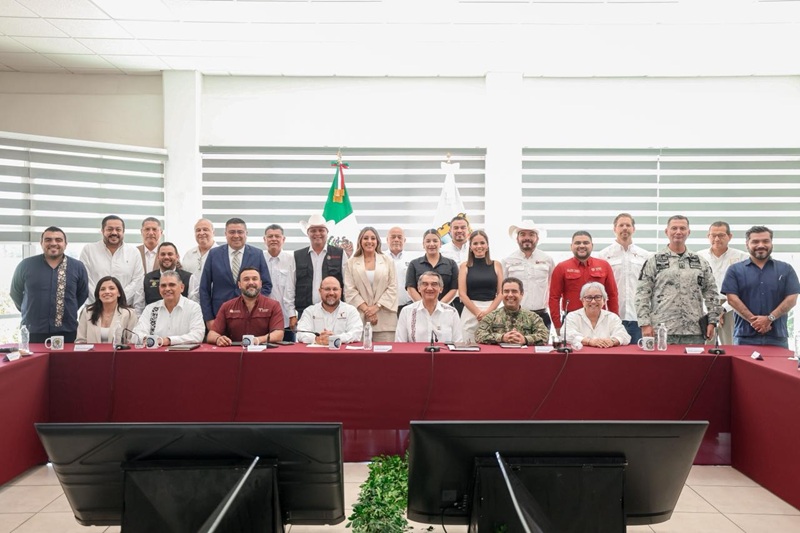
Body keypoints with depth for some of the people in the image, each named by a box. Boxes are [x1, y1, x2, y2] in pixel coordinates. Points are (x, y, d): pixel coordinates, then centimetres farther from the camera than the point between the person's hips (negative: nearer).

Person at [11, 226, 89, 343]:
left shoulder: (77, 267, 2)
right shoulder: (26, 265, 1)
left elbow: (83, 293, 13)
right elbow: (15, 292, 13)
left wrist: (70, 310, 8)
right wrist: (29, 310, 12)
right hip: (32, 332, 0)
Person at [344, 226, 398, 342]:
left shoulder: (388, 262, 13)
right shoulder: (351, 263, 12)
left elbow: (392, 288, 6)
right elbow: (349, 290, 3)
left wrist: (376, 307, -6)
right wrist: (366, 308, -7)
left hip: (384, 319, 0)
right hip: (360, 318, 0)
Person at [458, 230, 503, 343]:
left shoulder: (496, 265, 9)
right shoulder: (464, 266, 7)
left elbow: (501, 293, 4)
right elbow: (462, 294, 0)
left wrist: (488, 311, -8)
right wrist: (478, 312, -10)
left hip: (492, 311, 1)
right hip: (470, 311, -1)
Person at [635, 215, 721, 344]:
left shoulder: (700, 262, 13)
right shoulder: (653, 262, 4)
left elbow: (711, 293, 14)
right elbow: (642, 295, 0)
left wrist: (712, 321, 6)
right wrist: (645, 324, -8)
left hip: (694, 332, 3)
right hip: (661, 332, -2)